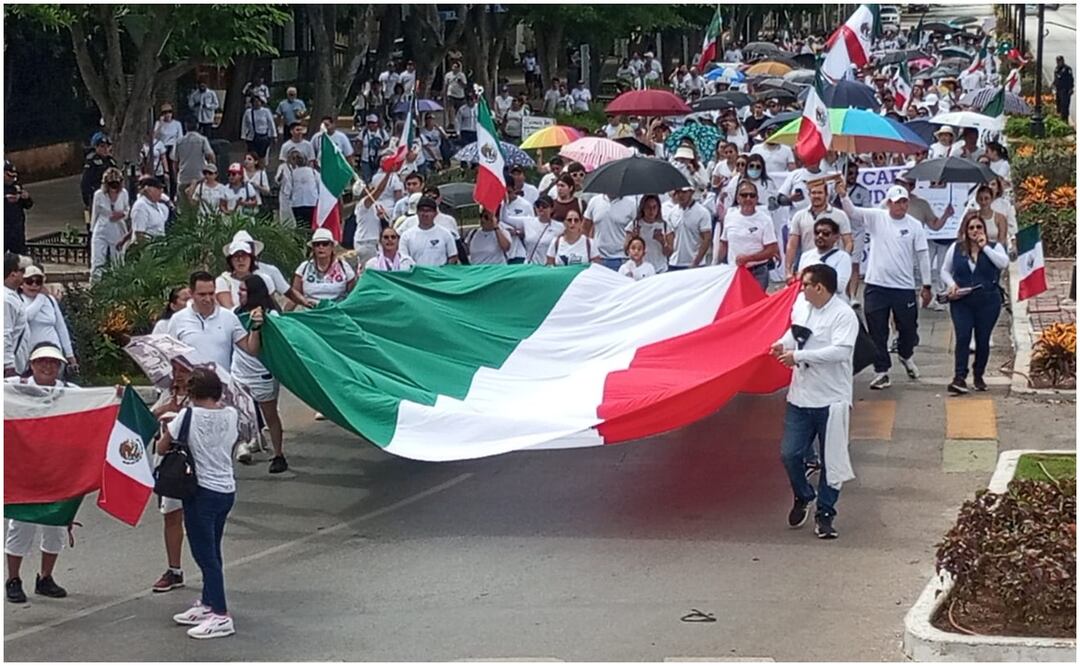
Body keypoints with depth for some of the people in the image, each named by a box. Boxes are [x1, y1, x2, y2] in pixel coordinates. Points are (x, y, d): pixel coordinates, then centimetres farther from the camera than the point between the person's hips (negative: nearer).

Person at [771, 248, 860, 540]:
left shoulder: (844, 315, -17)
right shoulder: (800, 306, 2)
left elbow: (841, 351, -29)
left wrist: (798, 356, -27)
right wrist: (783, 343, 0)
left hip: (831, 399, -6)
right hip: (800, 396, 6)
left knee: (831, 460, 4)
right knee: (790, 454, 6)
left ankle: (825, 514, 17)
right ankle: (803, 497, 32)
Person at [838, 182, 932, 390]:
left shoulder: (915, 226, -1)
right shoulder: (876, 218, -2)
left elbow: (923, 256, 2)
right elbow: (852, 212, -14)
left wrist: (926, 286, 2)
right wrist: (843, 195, -34)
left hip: (904, 287, 0)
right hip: (876, 285, 0)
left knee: (908, 328, 13)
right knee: (877, 332, 4)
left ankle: (906, 355, 43)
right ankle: (881, 371, 14)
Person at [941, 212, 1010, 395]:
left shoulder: (994, 247, 3)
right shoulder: (956, 248, 7)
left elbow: (1004, 263, -17)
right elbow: (945, 270, 14)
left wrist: (985, 247, -16)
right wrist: (951, 284, -6)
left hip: (988, 302, 0)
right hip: (961, 302, 0)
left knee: (983, 340, 5)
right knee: (962, 337, -12)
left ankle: (979, 376, 22)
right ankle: (959, 378, -17)